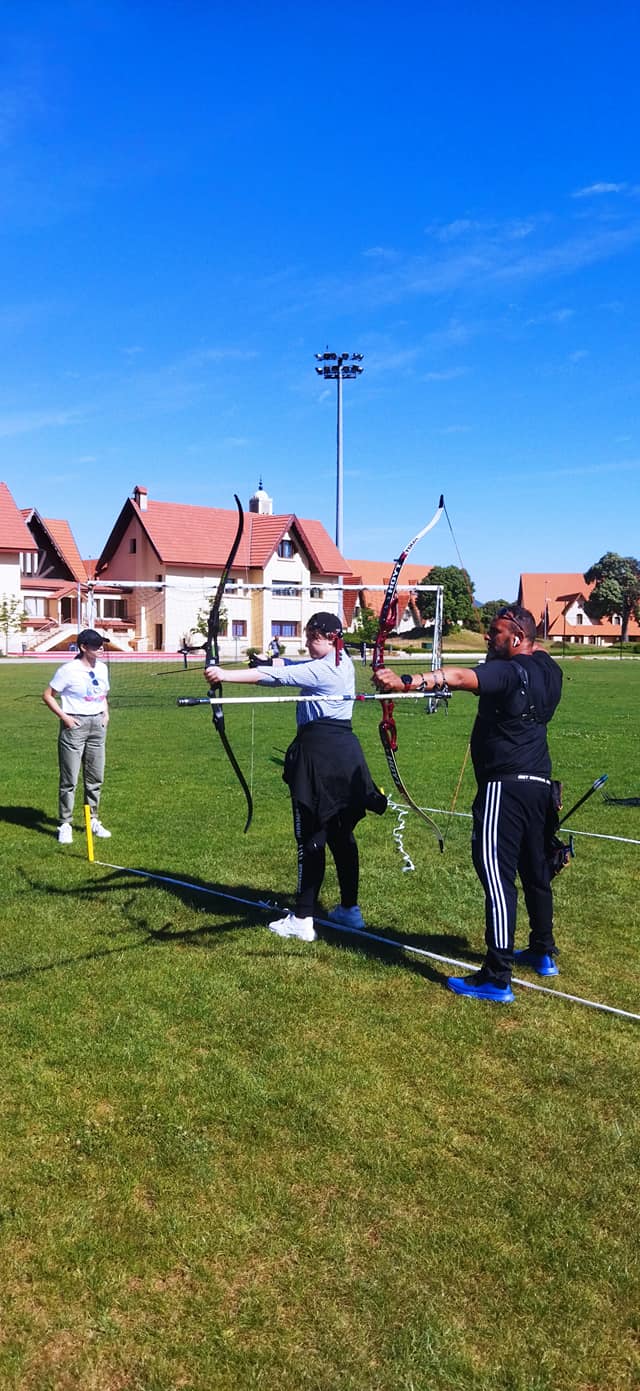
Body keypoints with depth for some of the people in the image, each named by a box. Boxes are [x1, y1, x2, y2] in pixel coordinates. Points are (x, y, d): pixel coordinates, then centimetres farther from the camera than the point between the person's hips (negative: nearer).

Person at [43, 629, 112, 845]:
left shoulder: (102, 668, 9)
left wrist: (105, 713, 7)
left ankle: (93, 820, 24)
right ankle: (65, 825, 8)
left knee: (96, 777, 12)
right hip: (75, 724, -6)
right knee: (69, 779, -2)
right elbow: (48, 695, -6)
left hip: (97, 724, 6)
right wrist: (64, 717, -12)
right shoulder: (68, 670, -11)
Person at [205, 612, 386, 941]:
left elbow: (276, 676, -24)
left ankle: (302, 919, -1)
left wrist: (226, 674, -30)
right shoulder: (343, 663, 14)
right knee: (341, 832, 15)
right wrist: (270, 659, -5)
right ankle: (349, 909, 23)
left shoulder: (323, 670, -14)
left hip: (319, 751, -10)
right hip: (344, 751, 10)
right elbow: (294, 667, 13)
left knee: (311, 836, -6)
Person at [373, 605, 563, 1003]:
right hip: (540, 785, 10)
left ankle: (496, 978, -11)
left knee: (497, 875, -10)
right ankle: (543, 952, 36)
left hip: (505, 787, -9)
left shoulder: (508, 671, -16)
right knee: (535, 869, 21)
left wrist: (406, 682, -47)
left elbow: (459, 677, -35)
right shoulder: (549, 671, 9)